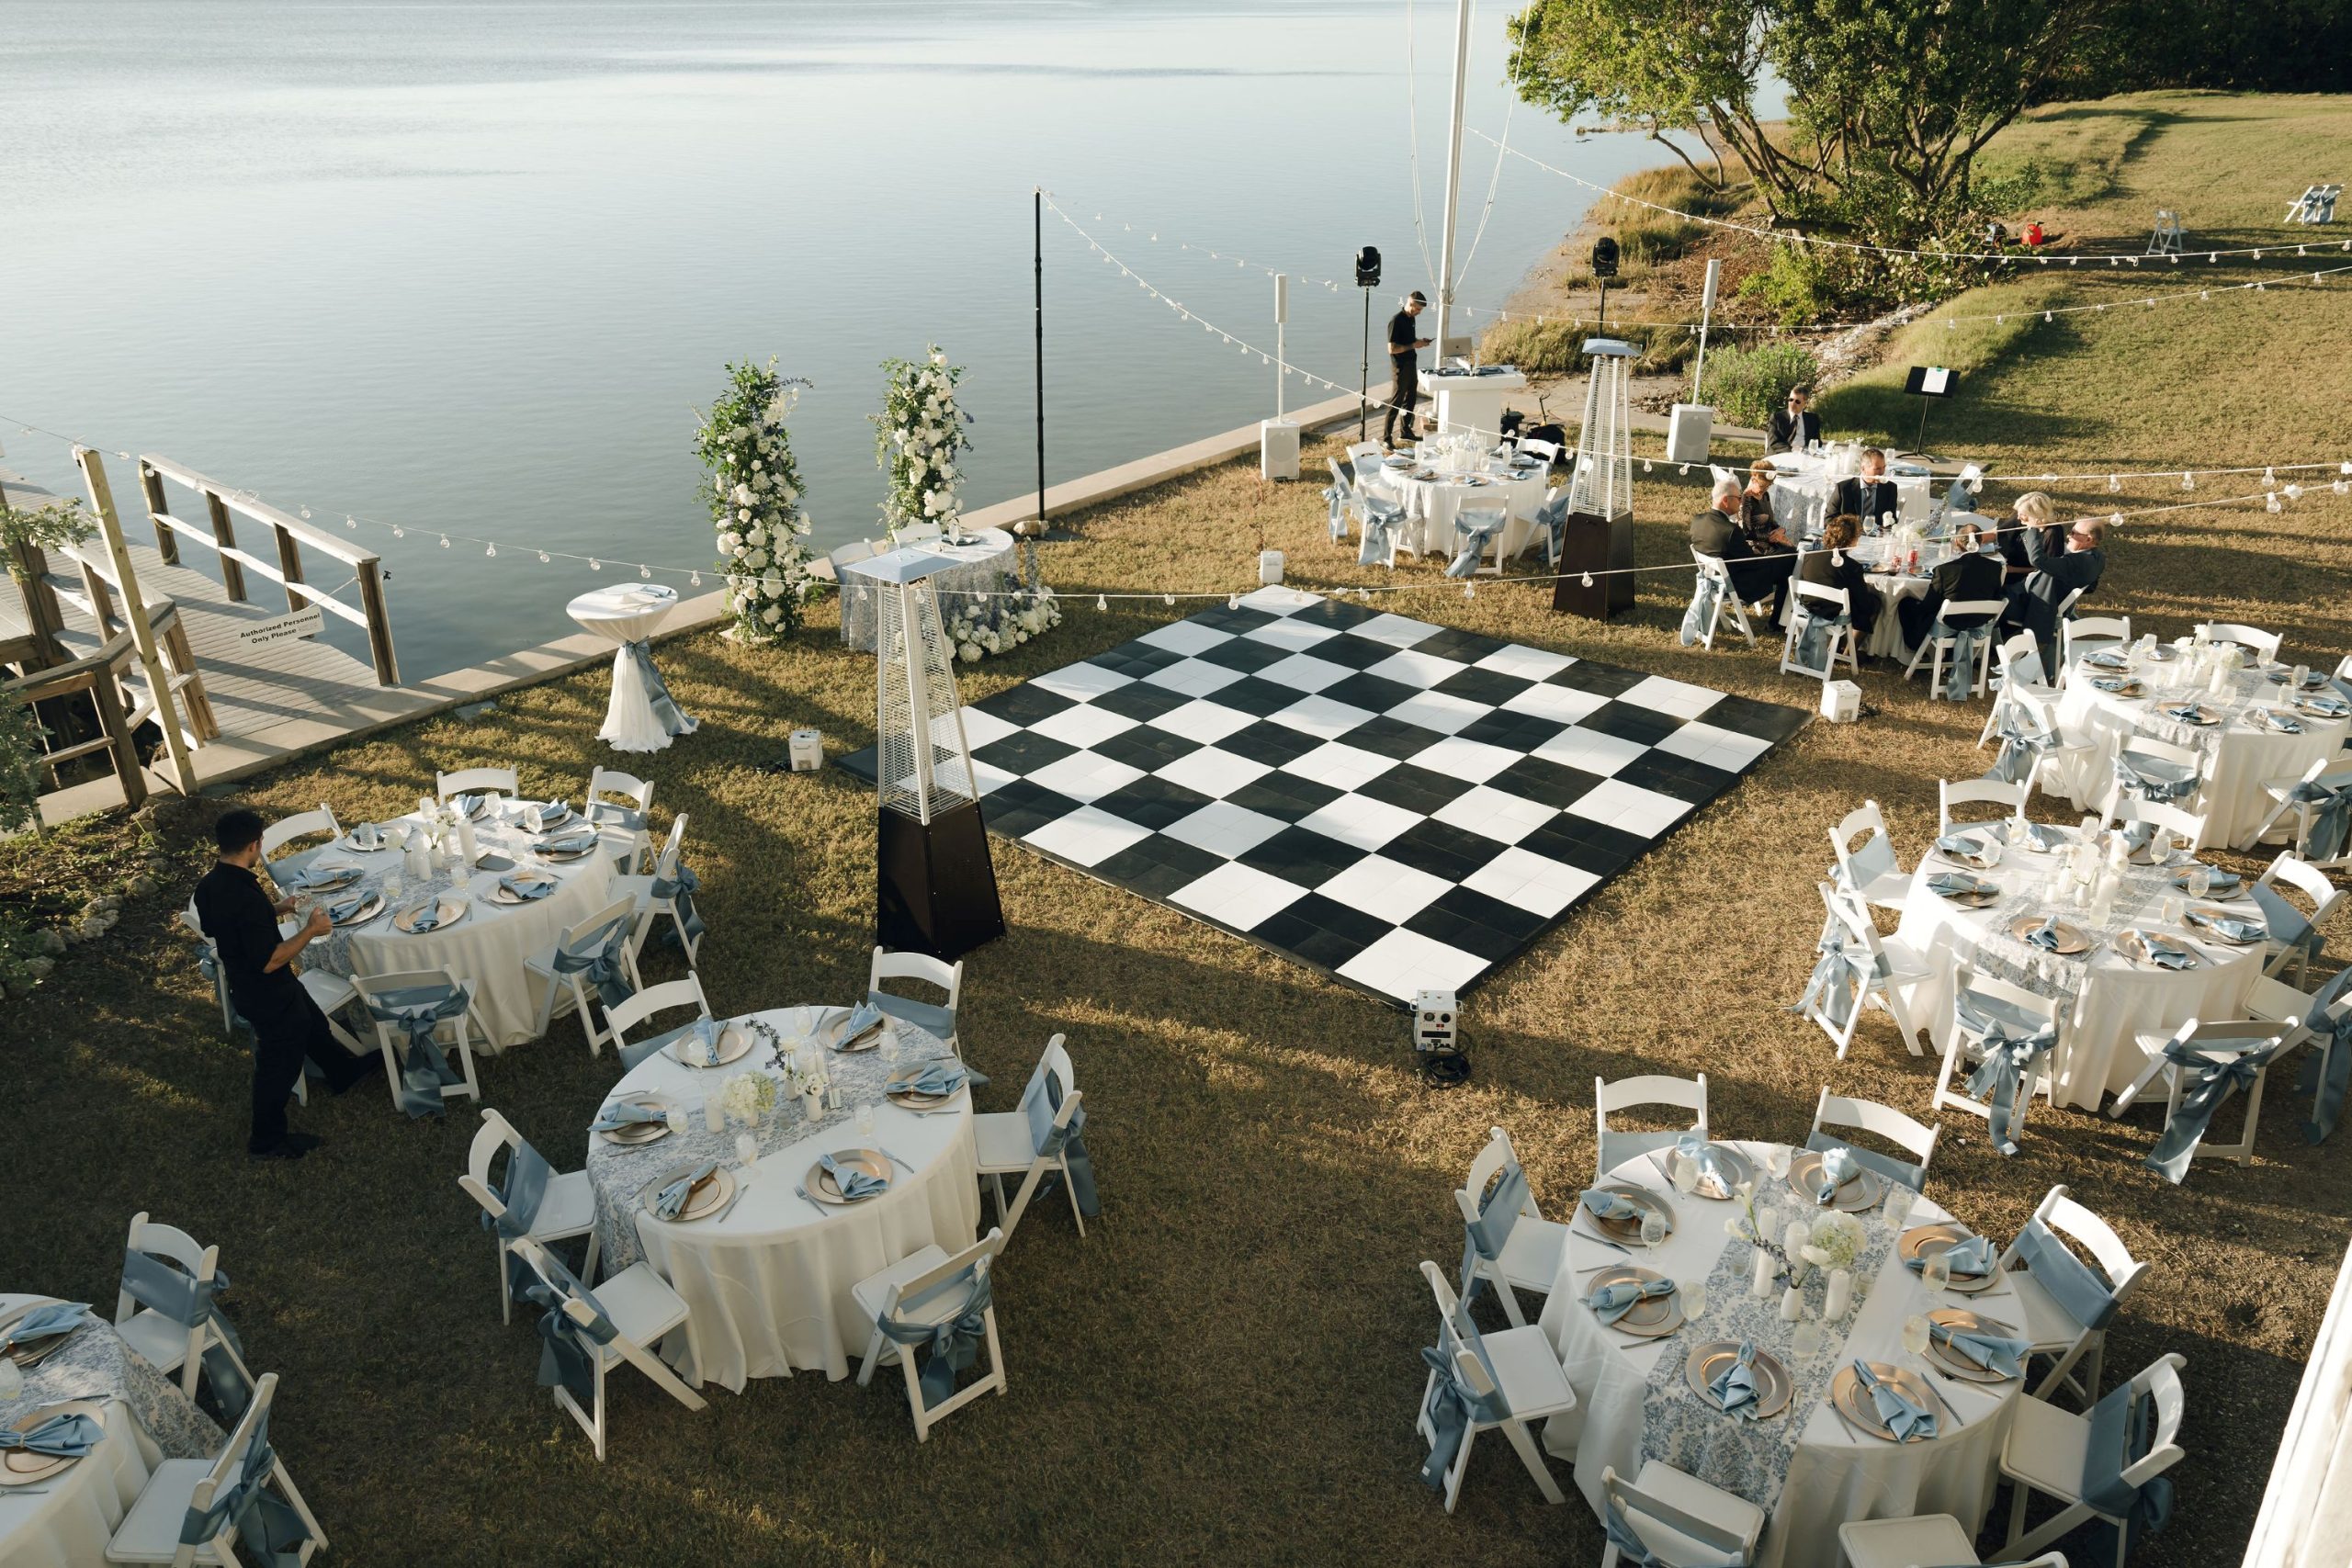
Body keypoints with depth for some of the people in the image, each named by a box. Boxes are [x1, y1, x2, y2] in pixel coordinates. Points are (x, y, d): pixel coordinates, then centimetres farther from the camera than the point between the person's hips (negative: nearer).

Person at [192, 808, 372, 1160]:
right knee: (279, 1067, 13)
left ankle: (346, 1072, 55)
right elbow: (269, 960, -31)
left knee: (314, 1026, 31)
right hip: (270, 998, -9)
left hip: (245, 984, 9)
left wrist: (276, 909, 10)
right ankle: (266, 1141, 32)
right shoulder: (246, 896, -36)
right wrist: (311, 930, -22)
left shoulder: (208, 886, -8)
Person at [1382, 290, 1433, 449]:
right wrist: (1414, 345, -21)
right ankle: (1386, 439, -4)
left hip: (1411, 364, 9)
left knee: (1411, 399, 18)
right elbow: (1392, 349, -23)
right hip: (1400, 366, -9)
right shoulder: (1396, 321, -19)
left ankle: (1406, 431, 31)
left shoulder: (1411, 318, 8)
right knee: (1396, 403, -7)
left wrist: (1419, 341, 4)